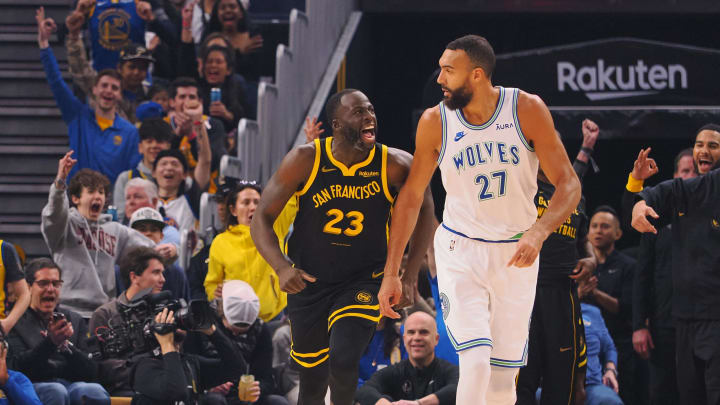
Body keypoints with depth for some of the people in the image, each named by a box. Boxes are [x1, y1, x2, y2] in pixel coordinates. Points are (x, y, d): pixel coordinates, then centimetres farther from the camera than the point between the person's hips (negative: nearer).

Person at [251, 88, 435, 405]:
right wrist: (281, 267, -27)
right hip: (307, 282, 1)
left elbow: (424, 210, 3)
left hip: (363, 282, -1)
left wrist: (410, 276, -4)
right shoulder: (306, 160, -15)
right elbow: (261, 219, -10)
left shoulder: (395, 165, -15)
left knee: (343, 361, -24)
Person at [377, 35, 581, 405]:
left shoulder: (527, 110, -12)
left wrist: (538, 233, -29)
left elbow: (568, 185, -11)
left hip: (516, 255, 1)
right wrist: (391, 274, 1)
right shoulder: (435, 122, -9)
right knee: (475, 364, -21)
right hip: (460, 252, -1)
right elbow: (411, 196, 3)